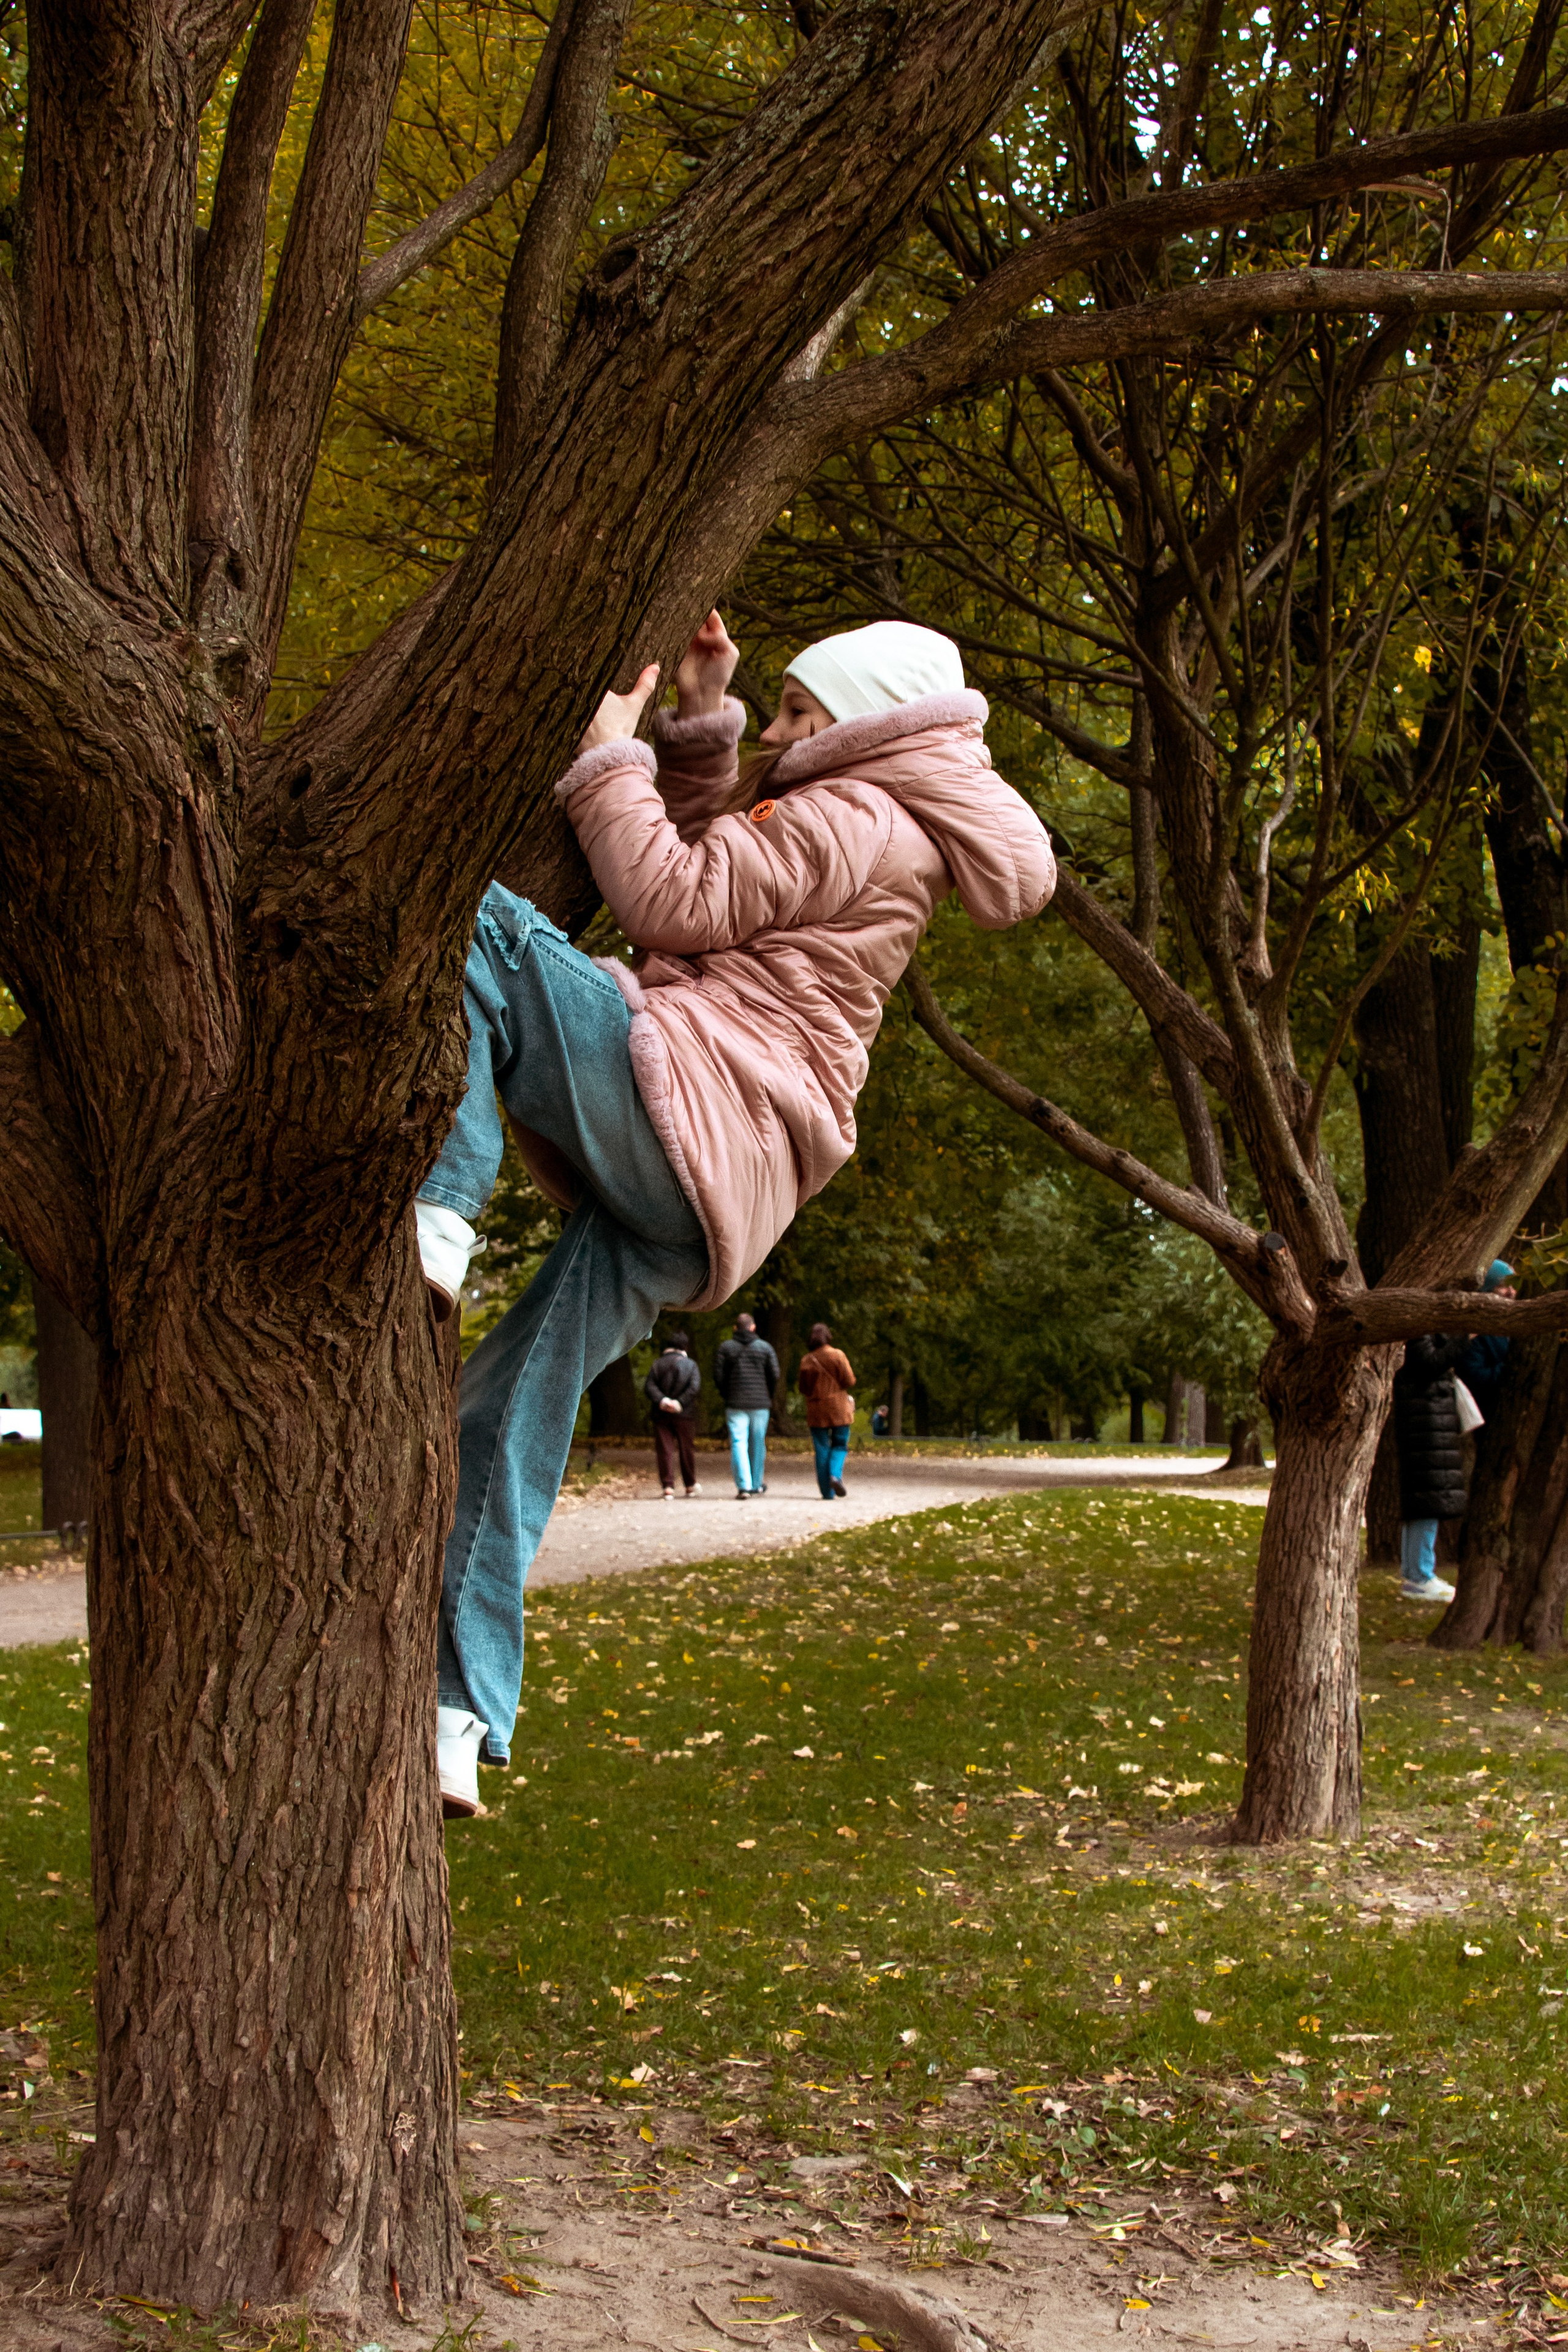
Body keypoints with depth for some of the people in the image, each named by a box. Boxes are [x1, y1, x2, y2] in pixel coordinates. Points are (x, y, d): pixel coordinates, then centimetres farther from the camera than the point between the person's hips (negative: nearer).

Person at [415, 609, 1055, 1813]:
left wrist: (609, 750, 1)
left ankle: (435, 1214, -32)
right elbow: (699, 849, 37)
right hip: (688, 1206, 10)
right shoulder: (864, 829, 30)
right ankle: (460, 1721, 2)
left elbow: (676, 904, -9)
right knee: (511, 1414, 5)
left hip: (678, 1109, -10)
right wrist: (702, 715, 26)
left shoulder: (858, 818, 0)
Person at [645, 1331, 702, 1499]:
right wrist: (680, 1403, -15)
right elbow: (695, 1387, -13)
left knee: (665, 1451, 0)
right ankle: (690, 1486, 21)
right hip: (684, 1415, -1)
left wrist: (661, 1400, -17)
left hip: (662, 1415, 1)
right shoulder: (690, 1364, 1)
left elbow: (649, 1386, -6)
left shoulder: (658, 1364, 6)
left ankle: (668, 1487, -7)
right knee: (687, 1450, 11)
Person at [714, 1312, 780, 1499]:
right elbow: (774, 1376, -1)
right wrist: (769, 1396, 13)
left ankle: (744, 1487, -16)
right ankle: (757, 1483, 24)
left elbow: (718, 1376, -1)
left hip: (735, 1404, -1)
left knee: (738, 1444, -5)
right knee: (758, 1444, 13)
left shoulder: (726, 1348, 2)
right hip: (760, 1404, 1)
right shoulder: (764, 1348, 3)